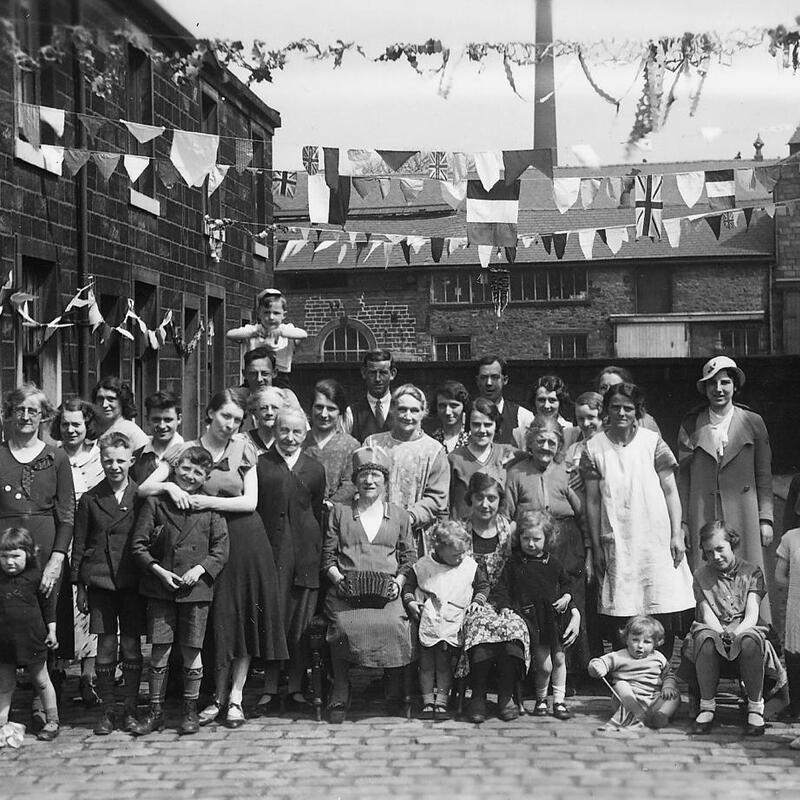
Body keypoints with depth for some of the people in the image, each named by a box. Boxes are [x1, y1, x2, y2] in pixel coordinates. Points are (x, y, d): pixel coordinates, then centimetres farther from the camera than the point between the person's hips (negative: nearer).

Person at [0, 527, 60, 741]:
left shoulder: (35, 577, -7)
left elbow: (48, 605, 1)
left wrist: (51, 630, 0)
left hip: (31, 639, -2)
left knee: (41, 681, 9)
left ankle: (52, 722, 20)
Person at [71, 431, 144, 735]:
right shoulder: (90, 500, 6)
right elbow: (79, 546, 8)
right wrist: (79, 587, 4)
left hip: (133, 581, -1)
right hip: (100, 581, 1)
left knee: (132, 644, 3)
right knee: (106, 644, 1)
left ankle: (130, 709, 14)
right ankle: (106, 710, 11)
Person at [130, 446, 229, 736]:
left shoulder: (210, 507, 4)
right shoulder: (156, 502, 2)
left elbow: (221, 548, 4)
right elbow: (138, 545, 2)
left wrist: (200, 568, -10)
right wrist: (158, 570, -10)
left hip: (196, 588, 0)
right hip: (160, 587, 0)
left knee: (191, 651, 5)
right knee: (159, 650, 1)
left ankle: (191, 711, 18)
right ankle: (155, 712, 12)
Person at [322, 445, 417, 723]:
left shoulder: (399, 515, 18)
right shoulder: (339, 512, 16)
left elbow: (409, 557, 18)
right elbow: (328, 555, 13)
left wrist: (399, 582, 1)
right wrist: (338, 578, -5)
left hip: (386, 593, 1)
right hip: (345, 591, 0)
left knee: (394, 625, -30)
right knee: (346, 625, -32)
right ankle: (340, 695, -19)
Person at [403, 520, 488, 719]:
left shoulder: (470, 566, 2)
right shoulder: (423, 566, -2)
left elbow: (483, 586, 15)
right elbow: (408, 586, 8)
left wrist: (477, 601, 0)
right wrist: (410, 601, -8)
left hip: (452, 624, 0)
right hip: (427, 623, 0)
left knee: (444, 665, 3)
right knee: (426, 664, 5)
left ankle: (441, 701, 9)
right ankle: (428, 701, 13)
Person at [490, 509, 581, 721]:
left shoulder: (552, 562, 7)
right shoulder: (514, 563, 1)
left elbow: (566, 583, 18)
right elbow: (502, 588, 2)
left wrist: (566, 597, 0)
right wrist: (503, 606, -13)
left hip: (554, 615, 3)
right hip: (530, 618, -3)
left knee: (559, 658, 8)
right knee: (544, 665, -8)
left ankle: (559, 700, 20)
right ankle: (541, 699, 14)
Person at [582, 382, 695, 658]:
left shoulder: (653, 442, 3)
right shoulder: (594, 448, 4)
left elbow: (670, 492, 4)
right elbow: (592, 501, 5)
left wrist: (677, 535, -3)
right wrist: (596, 546, 3)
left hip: (657, 539, 0)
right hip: (617, 542, 0)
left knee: (664, 616, -4)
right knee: (621, 618, -4)